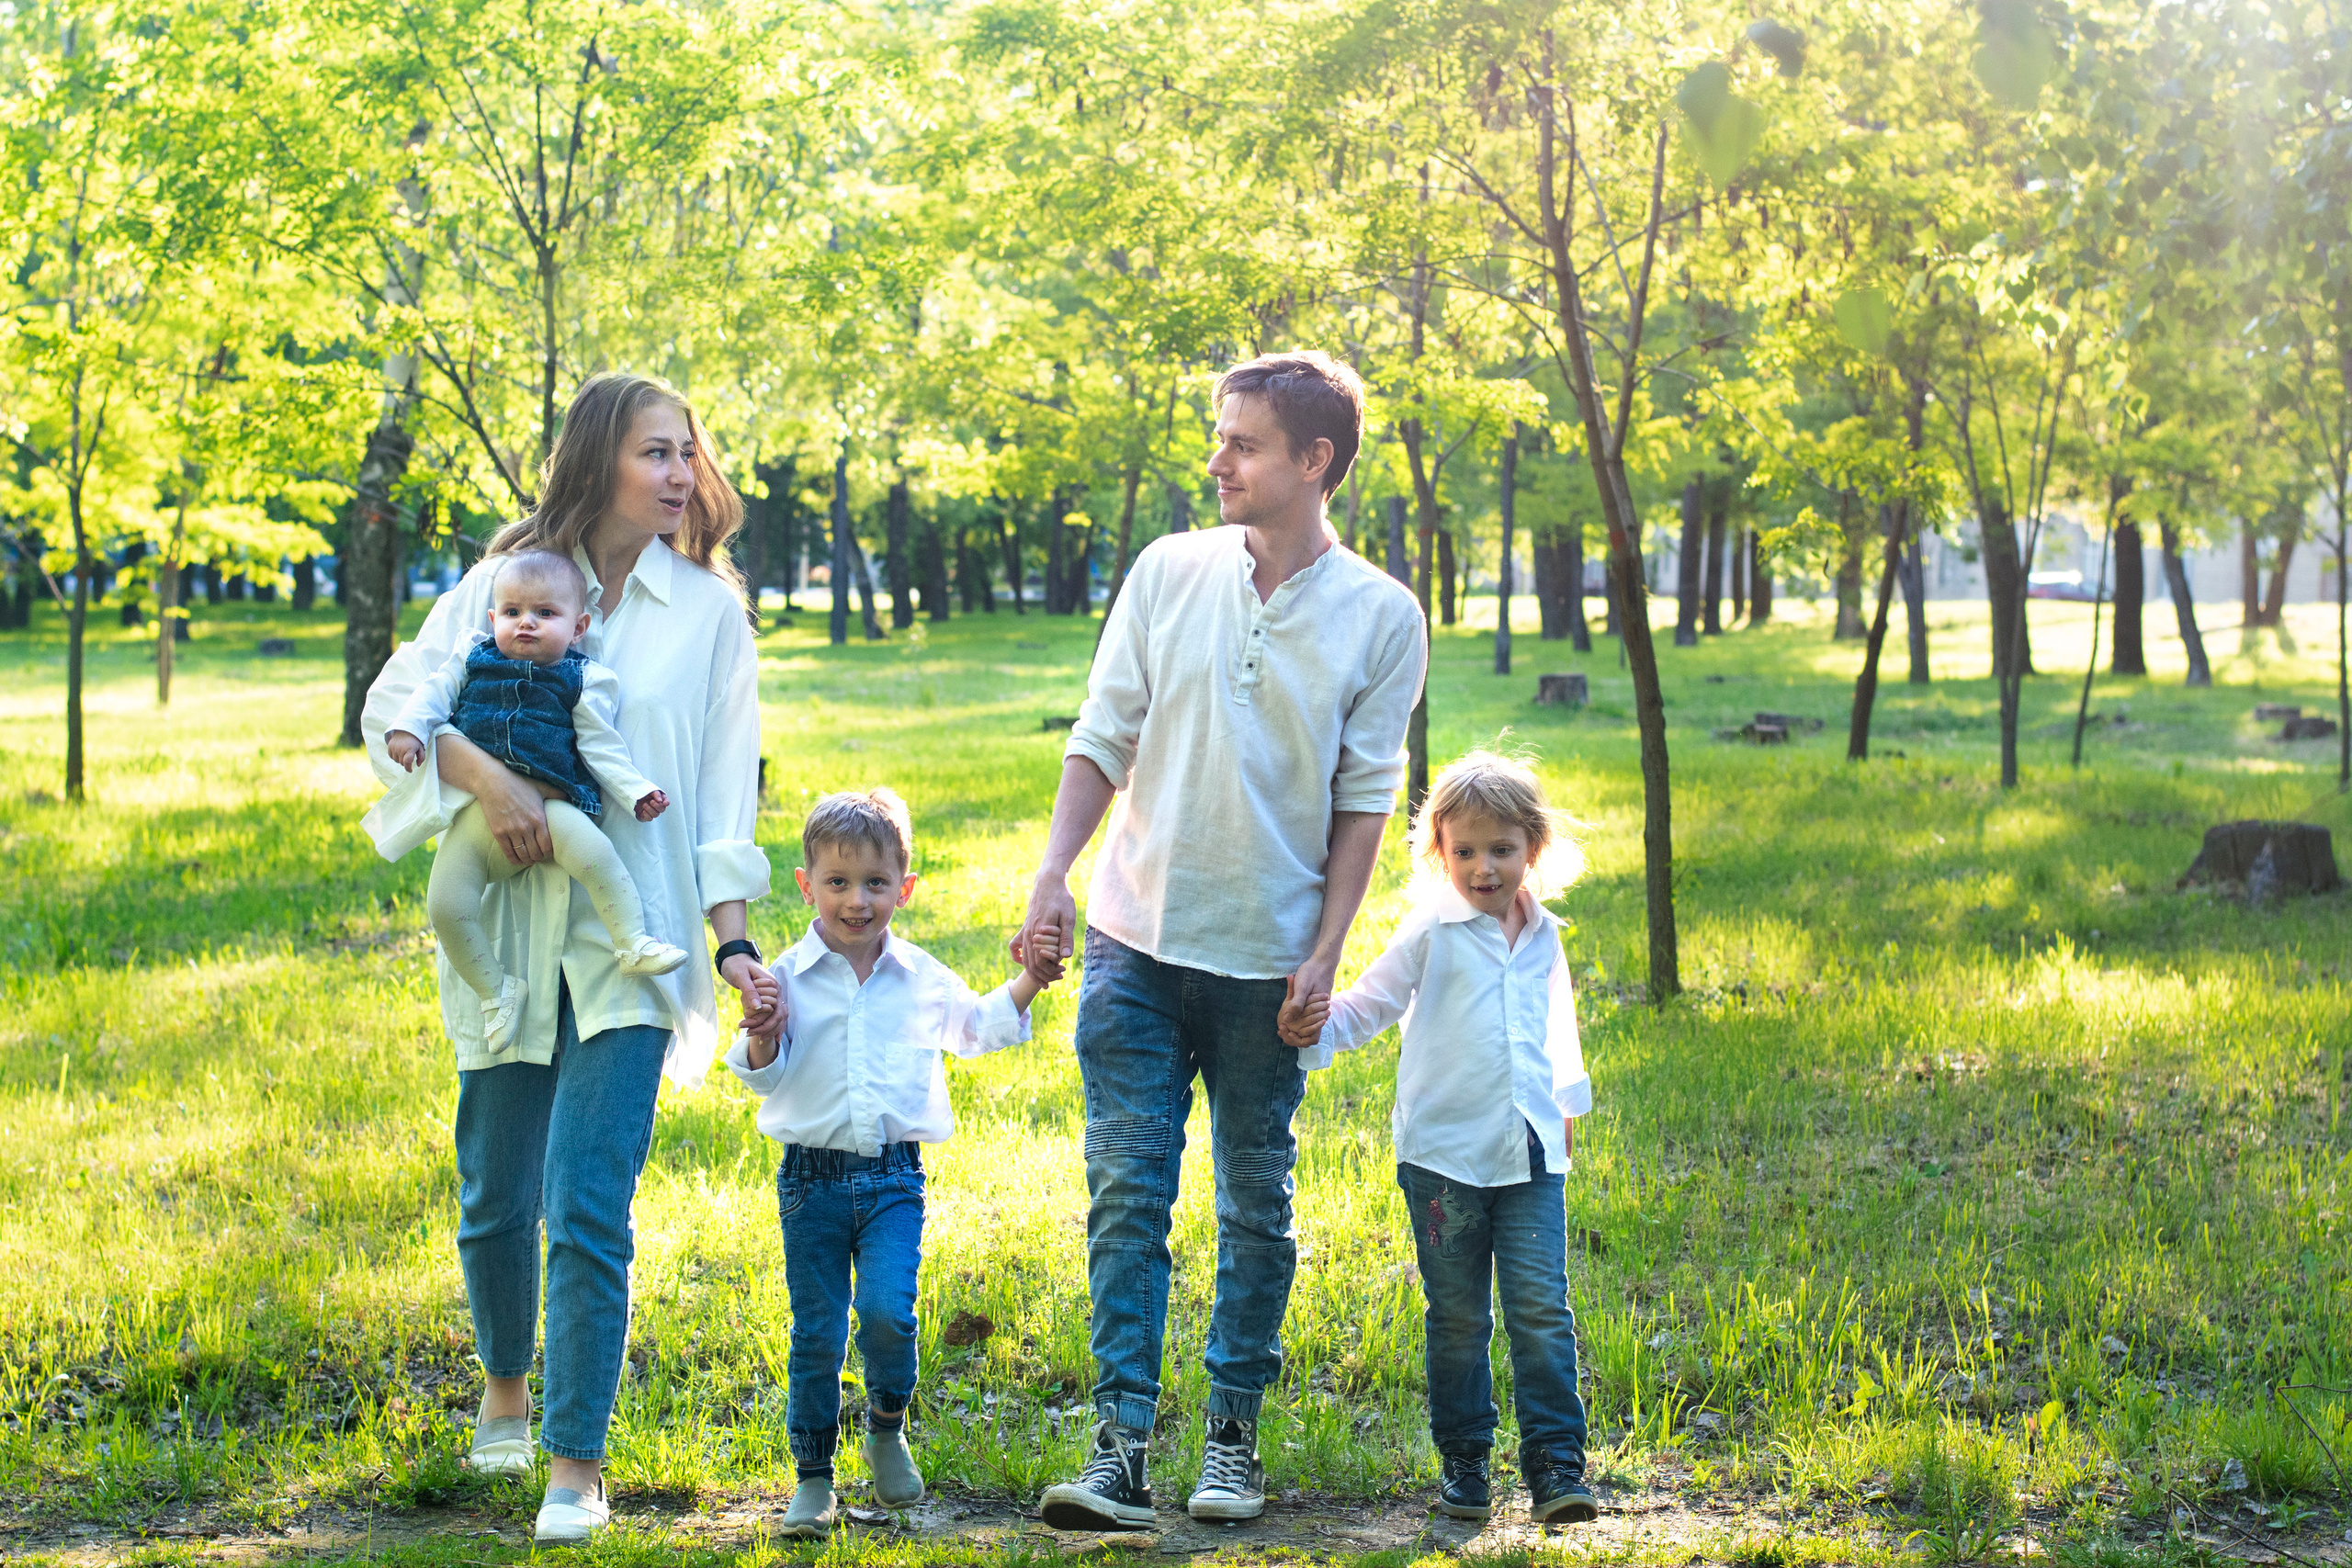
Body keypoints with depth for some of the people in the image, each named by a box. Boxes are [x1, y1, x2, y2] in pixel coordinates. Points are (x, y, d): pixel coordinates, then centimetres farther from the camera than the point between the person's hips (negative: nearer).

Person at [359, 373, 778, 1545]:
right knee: (496, 1195, 10)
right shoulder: (508, 579, 5)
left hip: (630, 942, -1)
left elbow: (723, 791, 5)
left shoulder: (708, 612, 6)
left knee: (587, 1204, -12)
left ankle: (576, 1463, -5)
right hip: (505, 932, 1)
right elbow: (393, 702, -2)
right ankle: (506, 1388, 38)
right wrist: (486, 778, -19)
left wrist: (736, 944, -3)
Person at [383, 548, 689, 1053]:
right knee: (445, 906, -12)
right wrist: (409, 728, -5)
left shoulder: (582, 680, 6)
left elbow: (601, 745, 6)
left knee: (594, 853, -32)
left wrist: (637, 792, -4)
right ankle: (495, 992, 4)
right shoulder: (473, 660, 13)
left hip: (550, 803, -3)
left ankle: (634, 944, -20)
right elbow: (436, 692, 14)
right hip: (477, 811, 3)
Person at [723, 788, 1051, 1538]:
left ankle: (887, 1428, 12)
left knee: (887, 1313, -17)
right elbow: (763, 1077, 0)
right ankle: (813, 1476, 16)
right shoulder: (788, 977, -2)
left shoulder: (922, 978, 5)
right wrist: (762, 1038, -20)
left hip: (893, 1177, 1)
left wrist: (1026, 981, 11)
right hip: (812, 1178, -1)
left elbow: (978, 1027, 24)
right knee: (816, 1332, 3)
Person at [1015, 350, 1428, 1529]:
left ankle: (1232, 1440, 19)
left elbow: (1365, 798, -1)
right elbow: (1103, 737, 4)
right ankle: (1121, 1448, -4)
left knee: (1257, 1203, 8)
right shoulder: (1170, 571, 2)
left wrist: (1326, 950, -7)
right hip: (1136, 942, 1)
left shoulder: (1380, 617, -3)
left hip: (1267, 957, -1)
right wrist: (1051, 876, -6)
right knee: (1127, 1187, -4)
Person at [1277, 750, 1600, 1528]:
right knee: (1458, 1317, 5)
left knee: (1542, 1308, -6)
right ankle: (1463, 1463, 16)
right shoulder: (1433, 932, -2)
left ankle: (1555, 1463, -2)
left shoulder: (1542, 939, 10)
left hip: (1530, 1156, 2)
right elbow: (1371, 1003, 0)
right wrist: (1317, 1027, -18)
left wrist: (1568, 1103, 35)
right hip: (1444, 1152, -2)